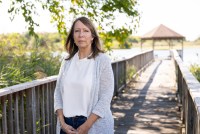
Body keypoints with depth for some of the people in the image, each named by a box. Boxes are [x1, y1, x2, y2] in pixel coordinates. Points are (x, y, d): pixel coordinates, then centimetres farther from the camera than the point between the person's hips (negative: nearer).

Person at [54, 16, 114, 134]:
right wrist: (62, 123, -6)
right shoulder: (67, 62, 4)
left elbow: (106, 97, -13)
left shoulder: (102, 60, -9)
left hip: (95, 124, -3)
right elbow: (58, 92, 4)